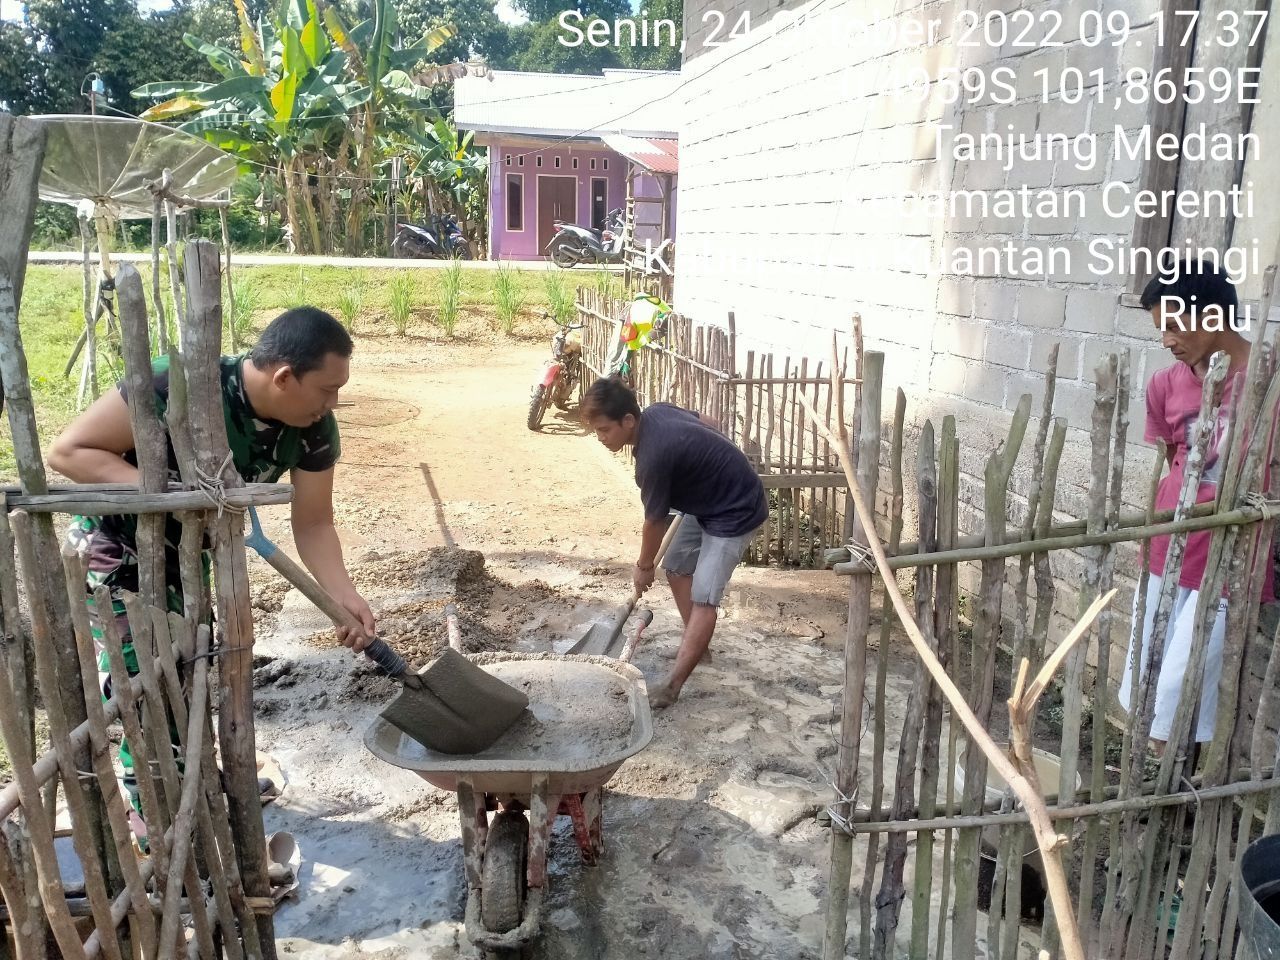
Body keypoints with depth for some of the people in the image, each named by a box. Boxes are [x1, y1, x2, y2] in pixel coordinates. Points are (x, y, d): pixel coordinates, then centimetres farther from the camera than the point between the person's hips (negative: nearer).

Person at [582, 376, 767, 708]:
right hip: (708, 500, 10)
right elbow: (705, 422, 12)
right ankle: (696, 645, 31)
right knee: (677, 567, 16)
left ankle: (672, 685, -13)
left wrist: (643, 566, 1)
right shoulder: (656, 412, -6)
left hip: (736, 511, -10)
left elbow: (655, 521, -16)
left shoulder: (653, 457, -31)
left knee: (703, 599, -13)